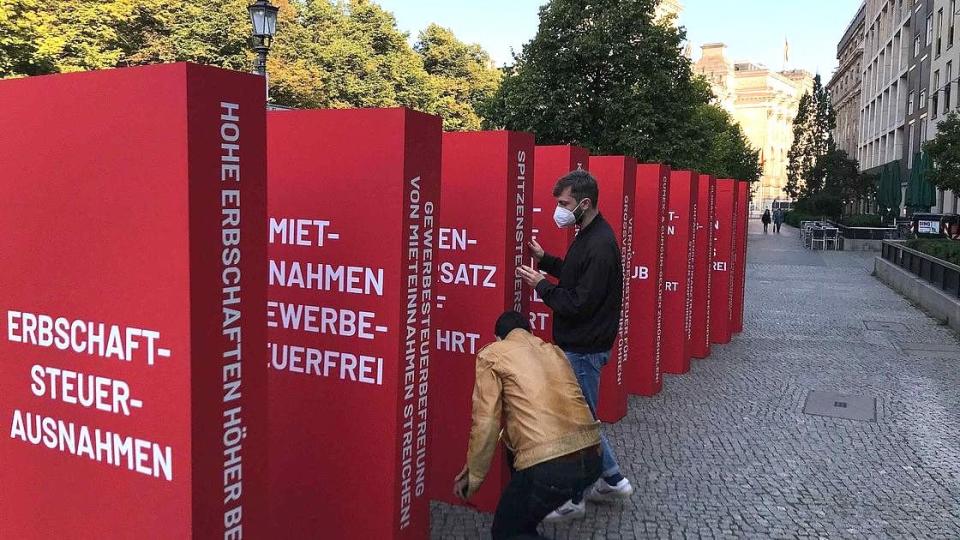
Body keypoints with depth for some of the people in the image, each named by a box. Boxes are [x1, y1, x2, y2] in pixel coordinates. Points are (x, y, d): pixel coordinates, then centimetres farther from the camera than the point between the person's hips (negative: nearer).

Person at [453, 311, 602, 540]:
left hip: (548, 466, -7)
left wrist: (473, 477, 11)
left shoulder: (492, 354, 6)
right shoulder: (554, 351, 23)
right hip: (592, 458, 7)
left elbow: (486, 424, -1)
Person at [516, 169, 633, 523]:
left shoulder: (600, 246, -22)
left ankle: (572, 500, 18)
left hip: (584, 349, -10)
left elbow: (580, 303, -23)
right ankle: (613, 480, 34)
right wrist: (545, 259, 6)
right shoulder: (588, 235, 8)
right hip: (577, 345, 10)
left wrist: (540, 285, -15)